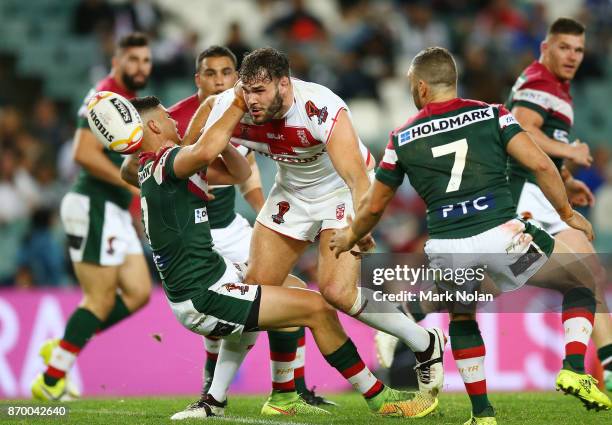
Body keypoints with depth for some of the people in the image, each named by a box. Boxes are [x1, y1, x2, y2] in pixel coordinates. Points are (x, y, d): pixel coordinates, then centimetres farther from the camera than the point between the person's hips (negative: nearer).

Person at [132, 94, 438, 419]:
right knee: (317, 309, -8)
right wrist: (237, 105, -27)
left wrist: (222, 140, -1)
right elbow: (205, 152, -40)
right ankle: (378, 397, 5)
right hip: (203, 297, -11)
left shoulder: (155, 169, 14)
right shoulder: (164, 162, -14)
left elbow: (238, 173, 19)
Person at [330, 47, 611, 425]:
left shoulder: (403, 137, 13)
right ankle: (574, 370, -1)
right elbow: (540, 165, -3)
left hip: (445, 248, 2)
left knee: (461, 318, 33)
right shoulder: (492, 115, 9)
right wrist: (567, 212, 12)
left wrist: (351, 236, 42)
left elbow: (374, 207, 23)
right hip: (501, 234, -2)